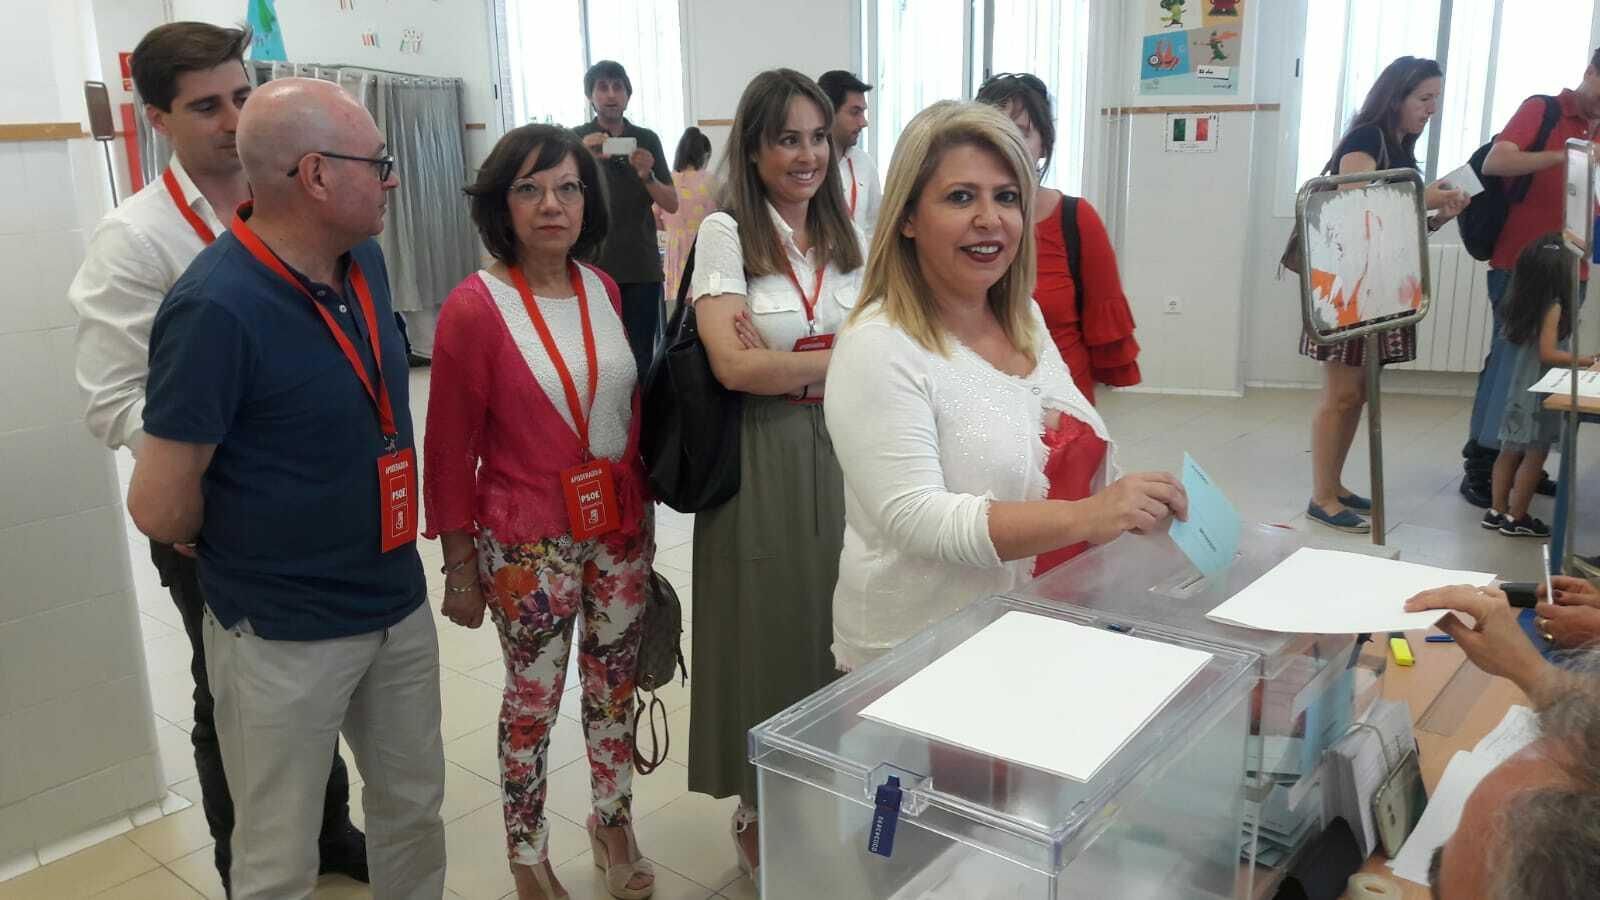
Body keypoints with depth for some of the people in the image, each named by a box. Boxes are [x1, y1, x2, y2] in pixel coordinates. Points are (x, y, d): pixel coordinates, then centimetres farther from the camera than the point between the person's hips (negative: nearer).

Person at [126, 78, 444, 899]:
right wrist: (243, 542, 0)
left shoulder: (365, 261, 0)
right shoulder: (217, 308, -24)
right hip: (284, 636, -6)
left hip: (399, 604, 7)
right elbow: (160, 507, -20)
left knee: (414, 809, 22)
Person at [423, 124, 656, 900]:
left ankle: (613, 822, 40)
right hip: (529, 541, -4)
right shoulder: (474, 307, -13)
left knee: (615, 683, 18)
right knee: (534, 698, 11)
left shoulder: (606, 291, 2)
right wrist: (459, 564, -7)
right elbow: (450, 450, -9)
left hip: (620, 527, 5)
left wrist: (643, 511, 11)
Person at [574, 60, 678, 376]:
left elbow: (672, 205, 5)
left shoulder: (647, 140, 8)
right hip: (592, 266, -1)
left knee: (641, 357, 1)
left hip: (641, 269, 1)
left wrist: (646, 175, -14)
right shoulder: (577, 140, 3)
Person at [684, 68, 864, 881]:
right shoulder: (725, 233, -6)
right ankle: (761, 809, 26)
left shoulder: (847, 235, 10)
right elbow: (736, 367, -16)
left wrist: (784, 359, -12)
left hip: (841, 455, 4)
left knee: (837, 621, 10)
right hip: (760, 461, -4)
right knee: (771, 624, 6)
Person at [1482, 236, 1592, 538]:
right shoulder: (1552, 307, -16)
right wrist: (1584, 361, -12)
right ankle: (1516, 518, 6)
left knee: (1510, 452, 14)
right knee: (1535, 455, 2)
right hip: (1538, 392, -7)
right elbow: (1547, 354, -20)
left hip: (1514, 388, 7)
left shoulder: (1517, 304, 3)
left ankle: (1497, 510, 19)